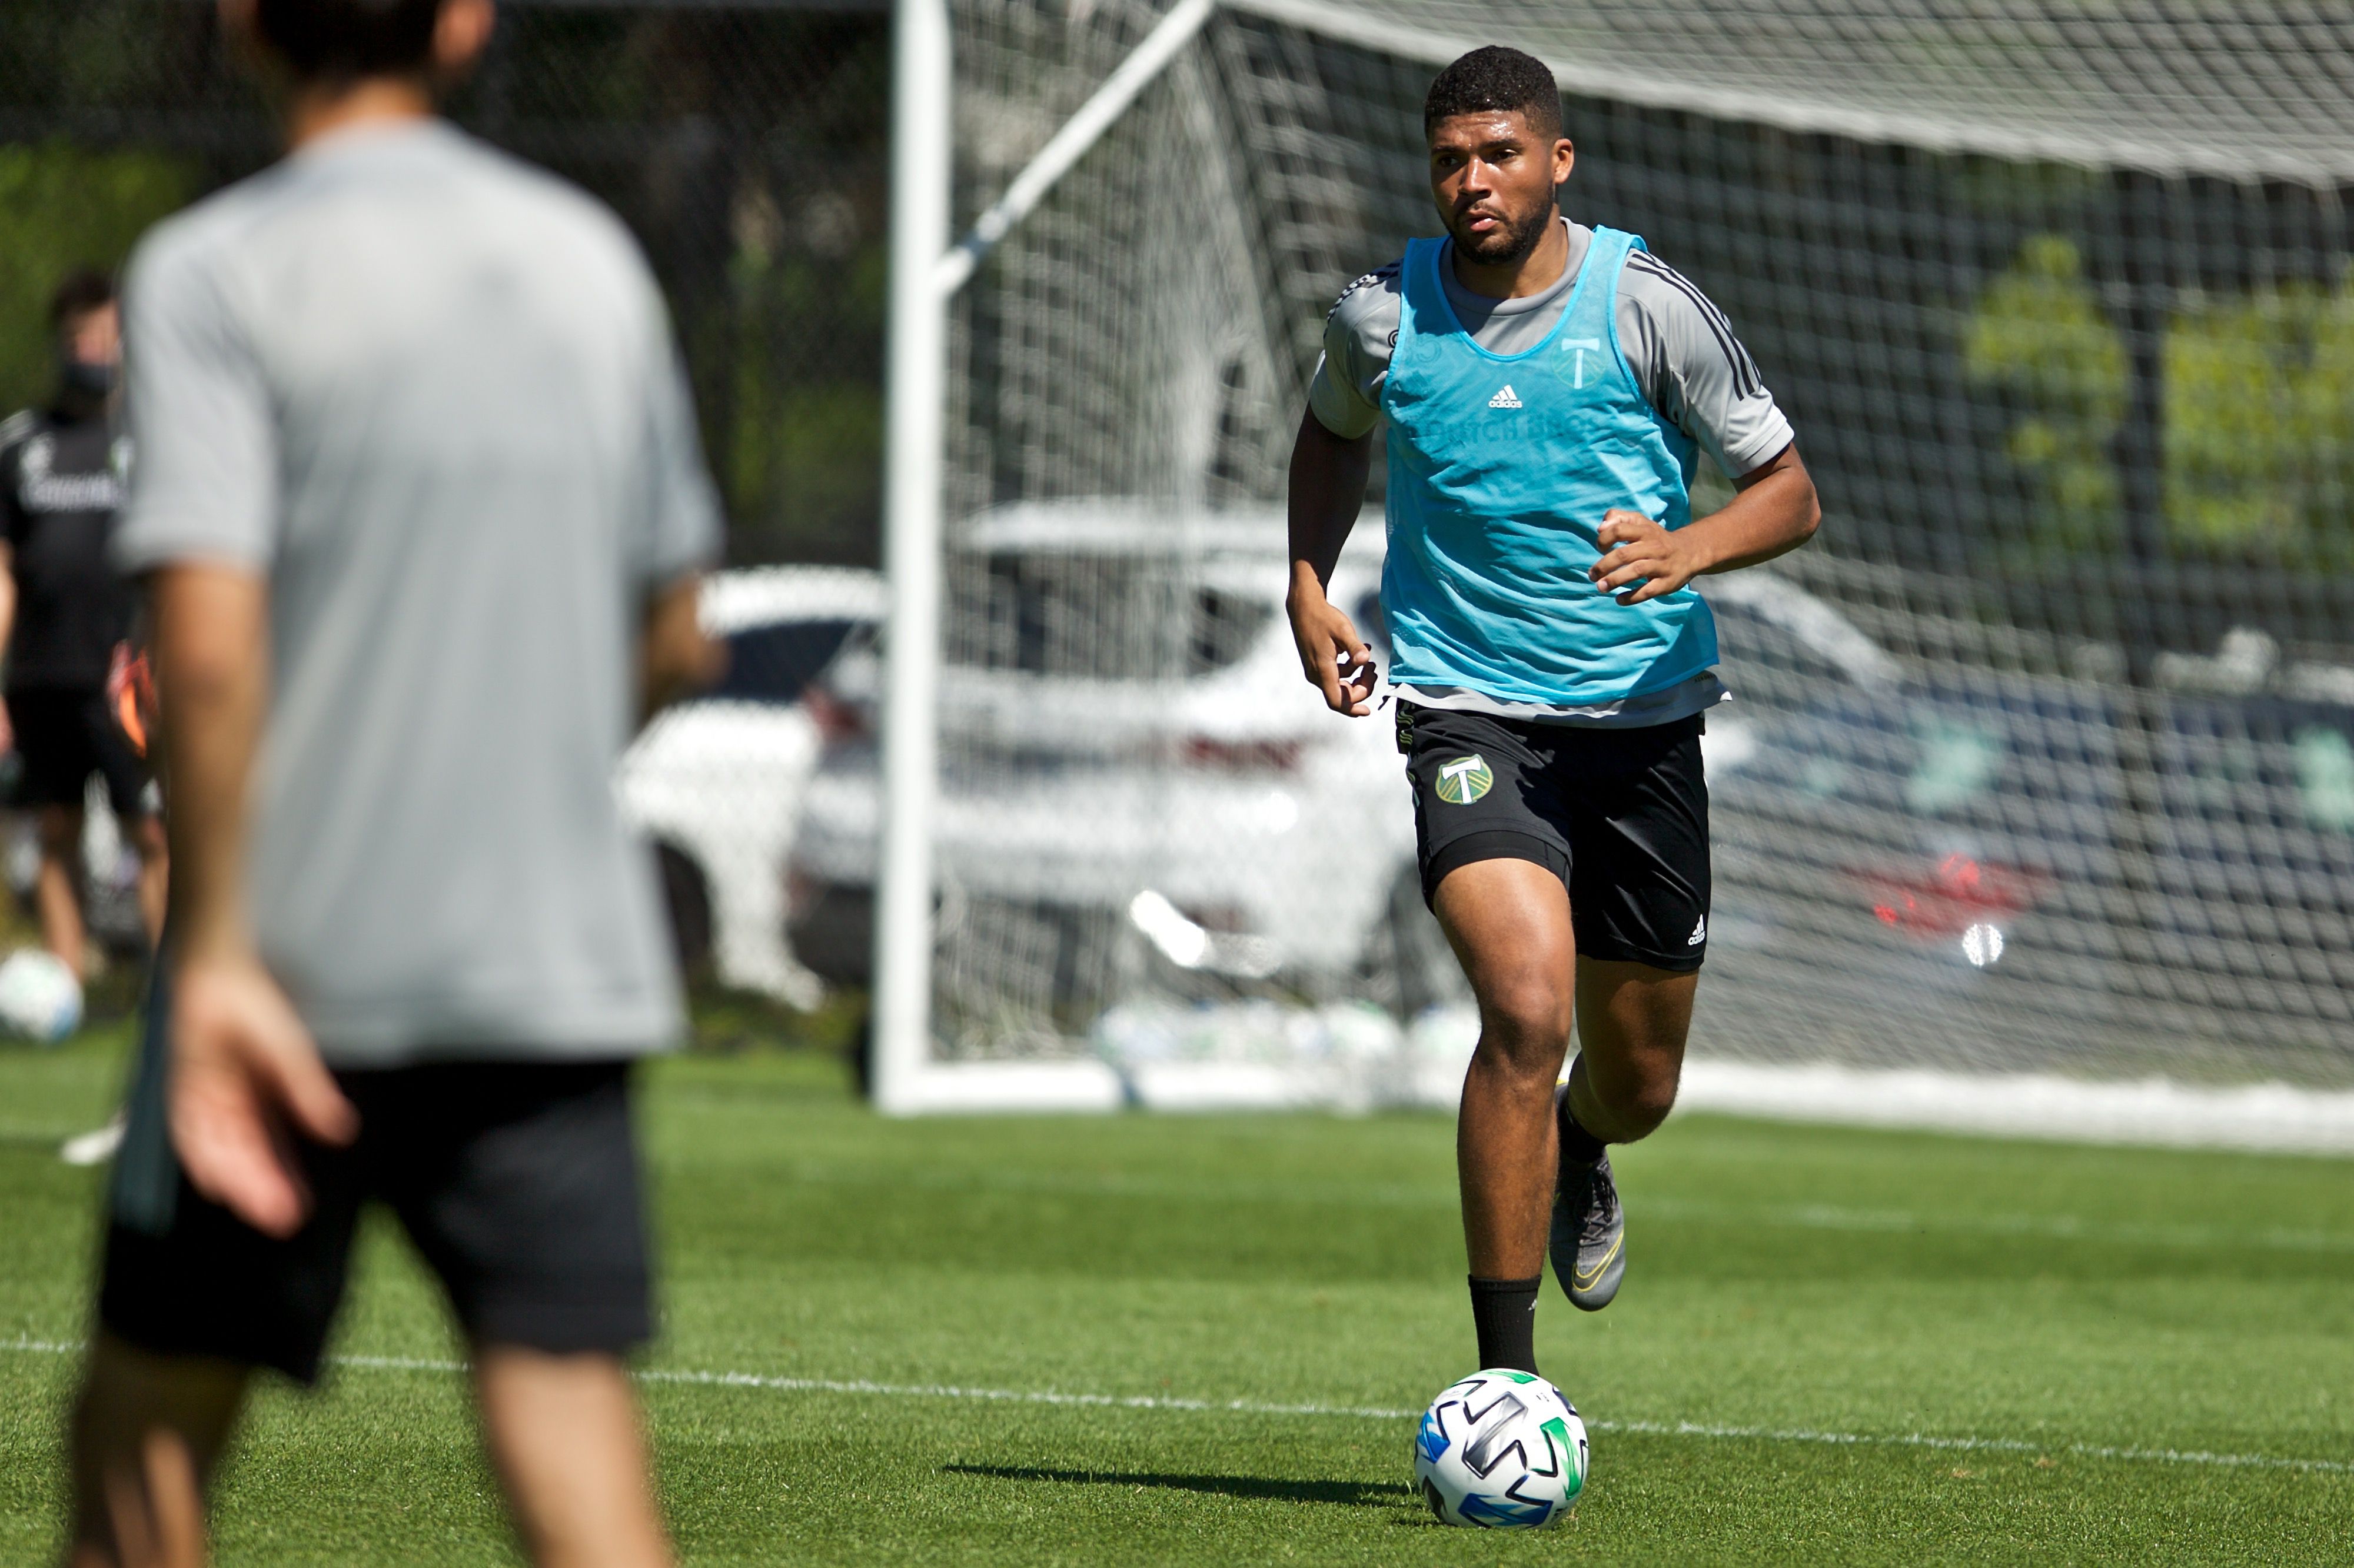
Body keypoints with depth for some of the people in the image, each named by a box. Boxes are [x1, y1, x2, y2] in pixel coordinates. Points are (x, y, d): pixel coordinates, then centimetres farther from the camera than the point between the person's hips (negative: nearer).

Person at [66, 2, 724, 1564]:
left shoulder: (214, 274, -6)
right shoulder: (592, 260, 9)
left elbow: (209, 642, -17)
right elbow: (673, 642, 17)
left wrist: (216, 954, -17)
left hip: (297, 968, -3)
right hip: (563, 965, 3)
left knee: (146, 1419, 13)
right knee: (570, 1406, -4)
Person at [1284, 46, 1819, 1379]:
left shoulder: (1645, 306, -7)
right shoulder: (1384, 317, -1)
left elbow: (1791, 493, -2)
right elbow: (1333, 433, 23)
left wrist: (1693, 546, -22)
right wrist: (1310, 587, 8)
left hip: (1644, 713, 1)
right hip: (1469, 712, -1)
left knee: (1637, 1082, 12)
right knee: (1528, 1009, -25)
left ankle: (1575, 1162, 52)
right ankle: (1506, 1372, -21)